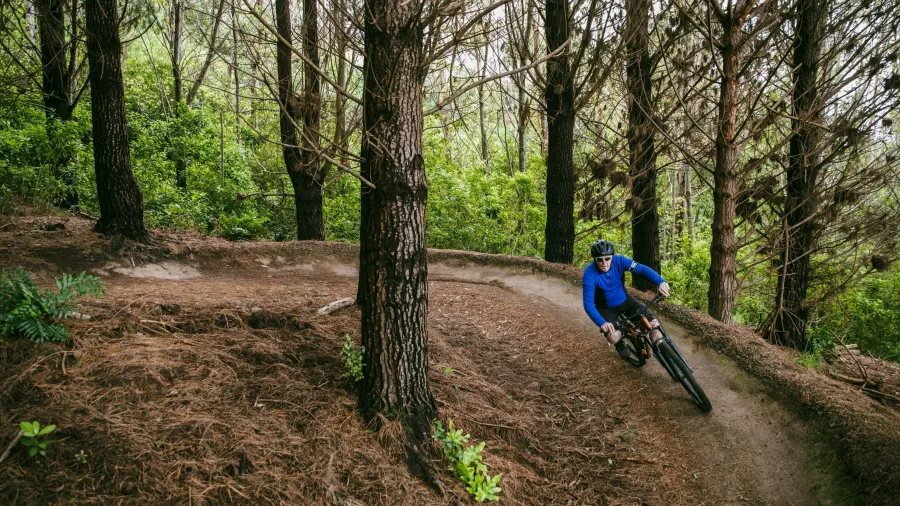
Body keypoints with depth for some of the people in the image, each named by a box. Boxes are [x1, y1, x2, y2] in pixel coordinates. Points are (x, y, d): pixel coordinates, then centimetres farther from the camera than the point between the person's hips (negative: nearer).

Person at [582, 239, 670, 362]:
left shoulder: (618, 260, -22)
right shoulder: (589, 274, -30)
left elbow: (642, 269, -27)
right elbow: (588, 303, -33)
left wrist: (661, 282, -46)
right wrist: (602, 323, -48)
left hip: (624, 300, 3)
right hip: (606, 308, -3)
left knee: (653, 324, -15)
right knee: (613, 337, -27)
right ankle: (621, 347, 10)